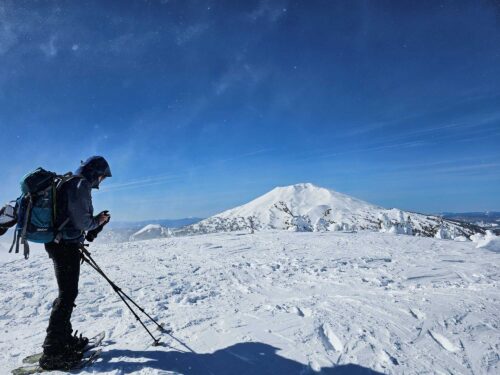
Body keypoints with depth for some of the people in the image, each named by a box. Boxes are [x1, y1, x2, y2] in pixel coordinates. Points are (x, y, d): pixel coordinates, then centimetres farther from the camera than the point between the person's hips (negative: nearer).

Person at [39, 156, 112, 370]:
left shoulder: (72, 184, 18)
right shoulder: (80, 185, -14)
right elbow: (81, 221, -19)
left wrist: (97, 221, 10)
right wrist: (98, 221, -1)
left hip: (62, 243, 11)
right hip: (66, 245, -11)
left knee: (67, 293, 18)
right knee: (68, 294, -6)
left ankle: (64, 338, 31)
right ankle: (52, 352, -1)